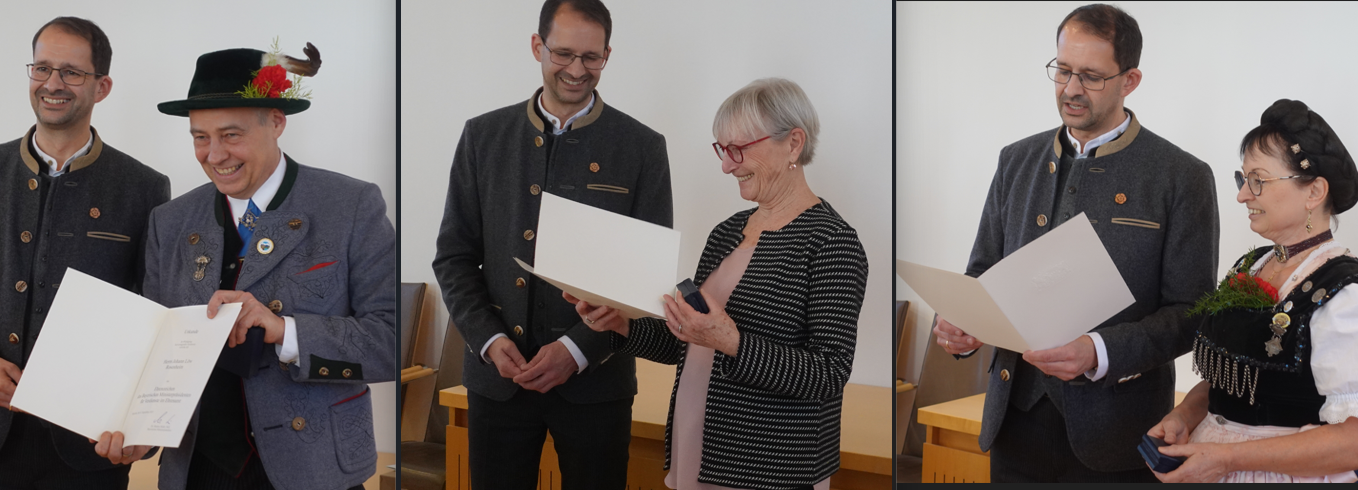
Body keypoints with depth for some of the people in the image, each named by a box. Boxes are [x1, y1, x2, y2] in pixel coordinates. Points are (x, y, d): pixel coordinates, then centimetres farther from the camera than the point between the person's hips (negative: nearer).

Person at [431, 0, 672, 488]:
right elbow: (454, 255, 6)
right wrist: (489, 339, -9)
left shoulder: (642, 147, -2)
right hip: (497, 375, 2)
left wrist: (579, 349, -14)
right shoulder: (483, 136, 5)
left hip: (595, 380, -1)